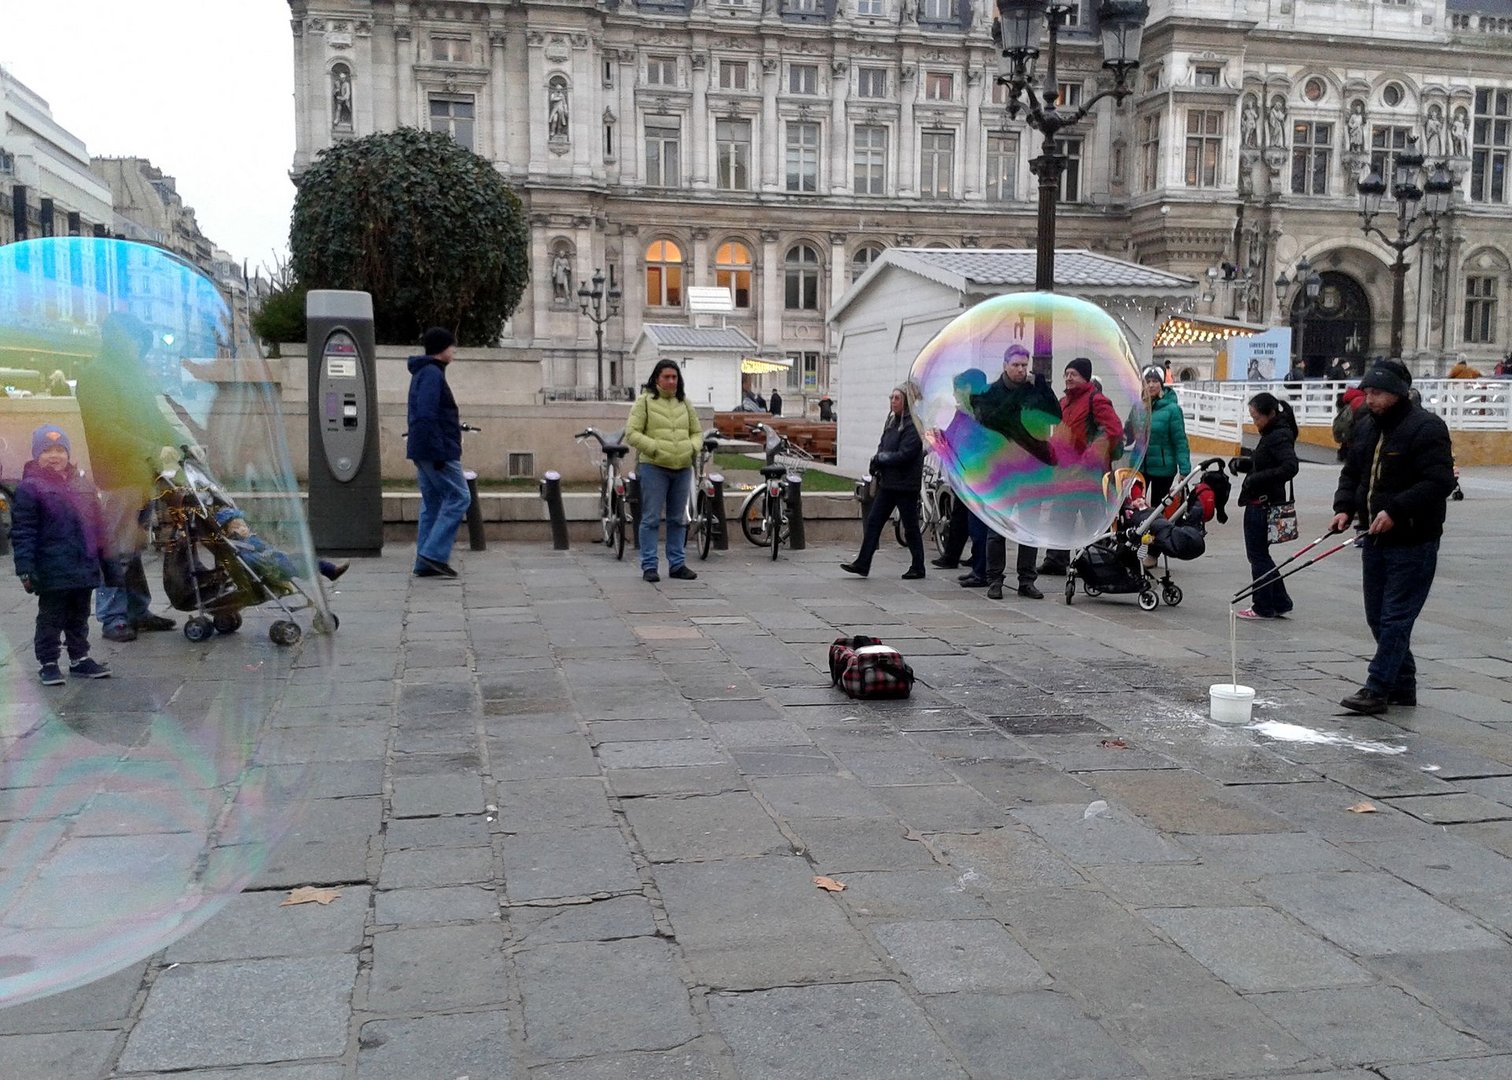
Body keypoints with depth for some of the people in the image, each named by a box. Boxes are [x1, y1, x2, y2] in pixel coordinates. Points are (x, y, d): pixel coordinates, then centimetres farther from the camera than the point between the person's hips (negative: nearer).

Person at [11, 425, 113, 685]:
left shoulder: (81, 484, 11)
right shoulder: (29, 488, -7)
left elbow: (97, 523, 17)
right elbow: (22, 532, -11)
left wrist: (103, 558, 16)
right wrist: (25, 568, -17)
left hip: (84, 567, 6)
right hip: (52, 572, -6)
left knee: (79, 617, 16)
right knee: (51, 618, 4)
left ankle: (80, 659, 28)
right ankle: (48, 663, 14)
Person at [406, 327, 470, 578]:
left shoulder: (422, 373, 19)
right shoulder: (432, 374, -13)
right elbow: (426, 415, -21)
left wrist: (453, 420, 21)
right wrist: (439, 453, -23)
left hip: (422, 451, 10)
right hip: (437, 450, -10)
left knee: (432, 502, 10)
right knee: (458, 497, -7)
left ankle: (425, 563, 10)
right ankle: (434, 554, -11)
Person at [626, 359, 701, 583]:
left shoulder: (685, 403, 14)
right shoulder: (645, 401, -1)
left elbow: (696, 432, 20)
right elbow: (632, 433, -7)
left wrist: (692, 448, 0)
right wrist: (655, 448, -16)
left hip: (683, 467, 5)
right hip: (654, 466, -5)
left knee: (678, 519, 11)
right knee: (651, 518, -3)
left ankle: (677, 564, 20)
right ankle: (649, 565, 3)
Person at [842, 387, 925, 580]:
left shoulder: (913, 425, -14)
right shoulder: (892, 422, 13)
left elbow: (904, 455, -20)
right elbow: (882, 446, 17)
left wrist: (879, 458, -10)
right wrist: (878, 461, -3)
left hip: (906, 485, -8)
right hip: (888, 483, 8)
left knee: (910, 527, 2)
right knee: (873, 521, 5)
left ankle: (918, 568, 14)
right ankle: (862, 563, 8)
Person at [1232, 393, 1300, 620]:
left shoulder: (1280, 437, -16)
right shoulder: (1272, 435, 13)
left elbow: (1290, 467, -28)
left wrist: (1257, 478, -27)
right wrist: (1243, 463, 5)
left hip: (1264, 505, -10)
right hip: (1259, 503, 10)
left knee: (1257, 555, 1)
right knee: (1259, 554, 17)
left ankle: (1263, 607, 12)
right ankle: (1280, 603, 23)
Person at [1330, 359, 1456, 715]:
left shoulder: (1426, 428, -15)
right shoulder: (1365, 427, 10)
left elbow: (1439, 482, -21)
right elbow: (1351, 473, 18)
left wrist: (1395, 511, -28)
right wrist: (1344, 507, 1)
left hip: (1413, 542, -8)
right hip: (1375, 539, 8)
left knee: (1395, 618, -5)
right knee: (1378, 617, 13)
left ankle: (1377, 690, -2)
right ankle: (1403, 687, 26)